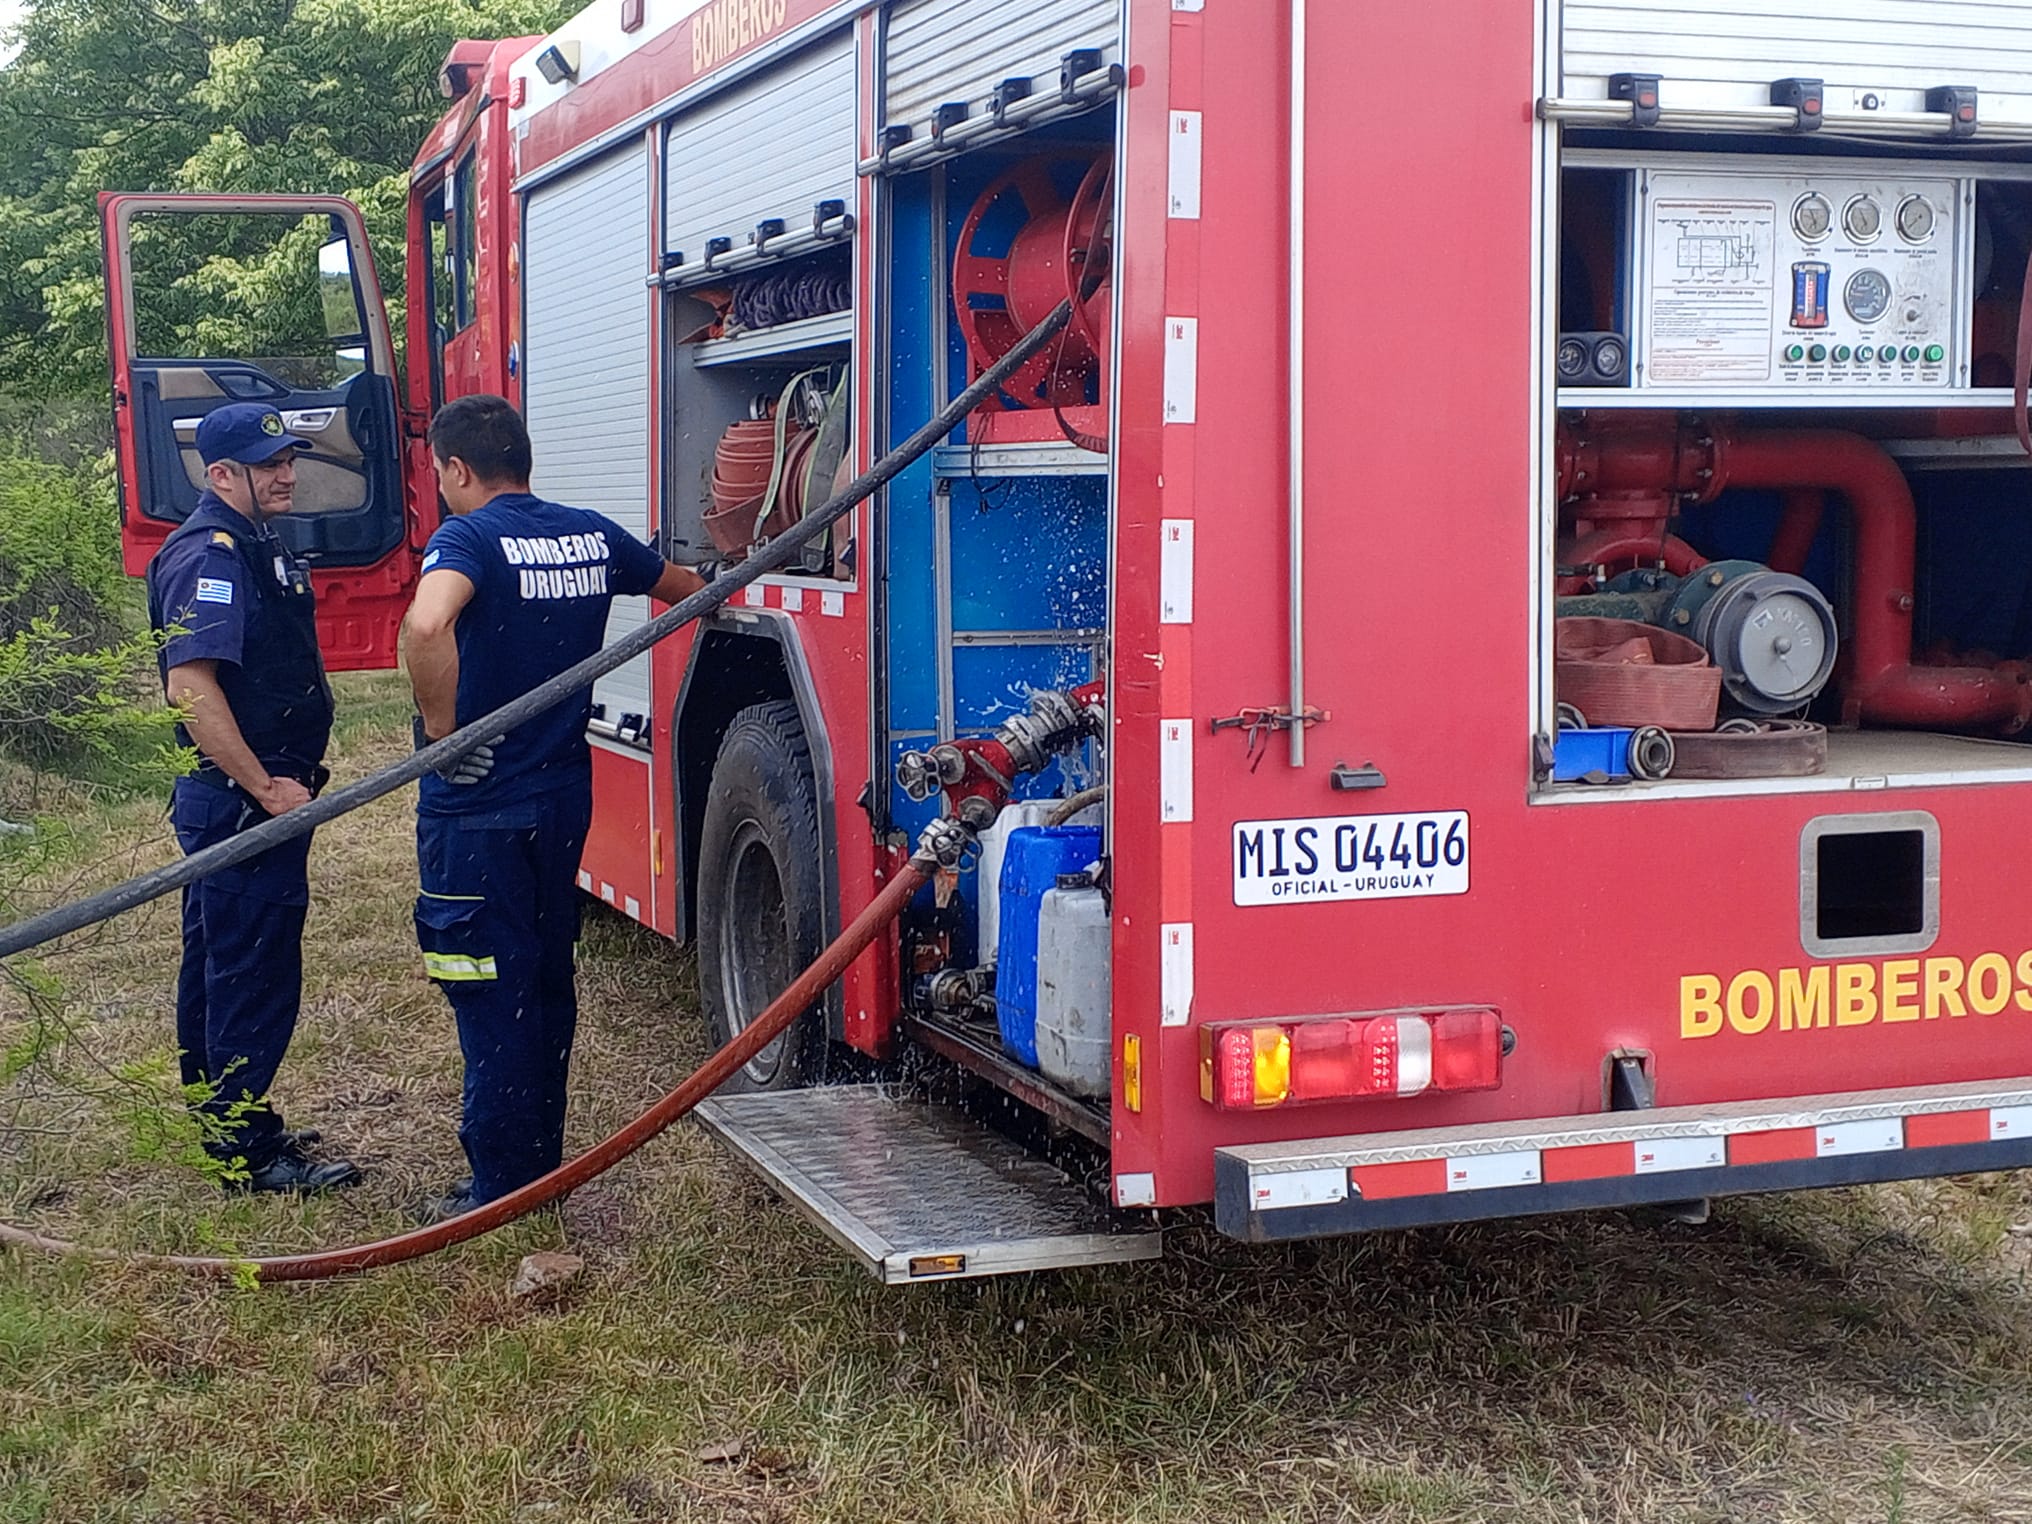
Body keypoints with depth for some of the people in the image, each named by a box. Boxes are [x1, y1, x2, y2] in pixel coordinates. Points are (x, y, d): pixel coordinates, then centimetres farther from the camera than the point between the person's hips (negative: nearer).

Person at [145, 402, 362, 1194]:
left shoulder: (256, 546, 14)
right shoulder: (208, 556, -19)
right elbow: (191, 688, -28)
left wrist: (287, 781, 20)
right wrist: (265, 788, -23)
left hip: (257, 798, 11)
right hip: (239, 802, -11)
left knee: (218, 965, 18)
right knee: (255, 975, -4)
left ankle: (219, 1123, 29)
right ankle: (247, 1152, 4)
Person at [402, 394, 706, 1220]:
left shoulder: (469, 538, -15)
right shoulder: (592, 535, 6)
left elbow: (427, 625, -37)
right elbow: (684, 587, 25)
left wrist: (440, 726, -23)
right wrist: (708, 590, 48)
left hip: (476, 807, -6)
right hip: (563, 798, 7)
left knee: (490, 996, 1)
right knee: (548, 982, 17)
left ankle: (501, 1190, 7)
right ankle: (544, 1160, 27)